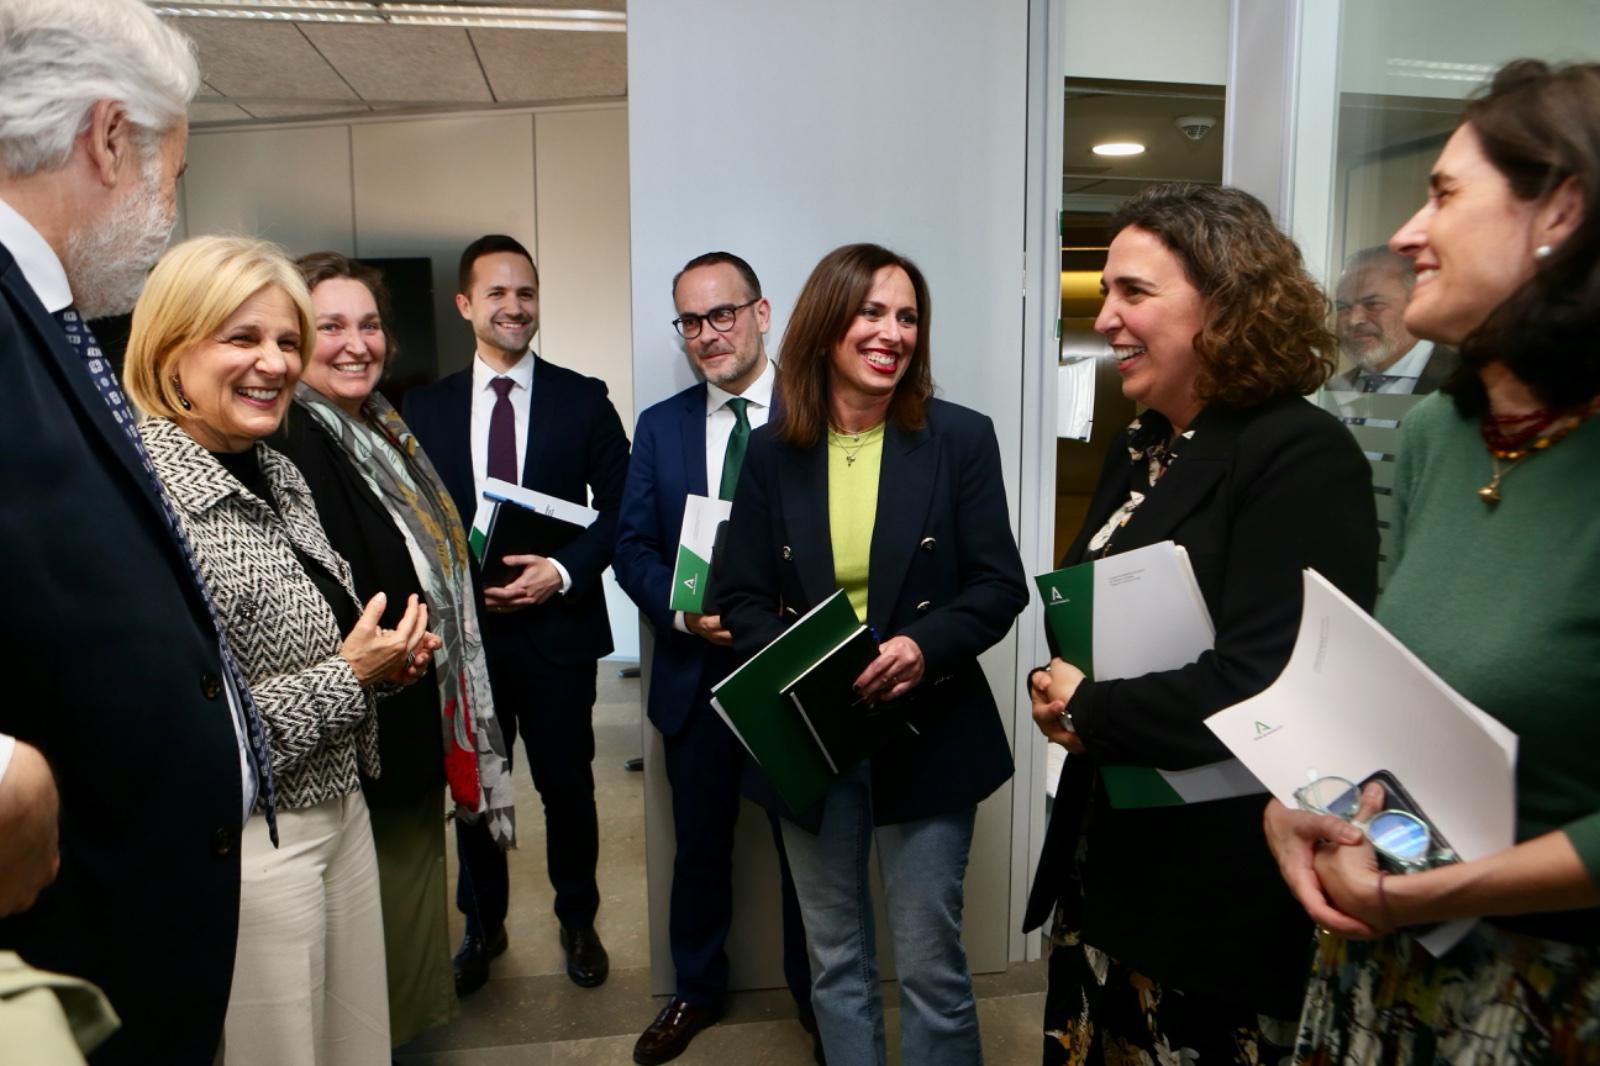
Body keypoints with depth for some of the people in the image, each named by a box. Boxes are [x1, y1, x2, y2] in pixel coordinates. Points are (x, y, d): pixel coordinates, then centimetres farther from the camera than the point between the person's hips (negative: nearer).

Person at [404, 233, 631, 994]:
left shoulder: (583, 399, 0)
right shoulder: (424, 408, 5)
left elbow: (620, 509, -2)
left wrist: (563, 571, -15)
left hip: (556, 627, -1)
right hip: (462, 628, 2)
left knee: (567, 786, 11)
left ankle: (578, 921, 33)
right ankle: (482, 925, 36)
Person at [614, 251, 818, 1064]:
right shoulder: (659, 426, 6)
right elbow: (632, 547, 4)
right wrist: (686, 613, -13)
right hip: (696, 671, 3)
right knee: (699, 843, 18)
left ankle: (813, 995, 36)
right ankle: (697, 989, 40)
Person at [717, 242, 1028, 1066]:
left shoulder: (960, 439, -4)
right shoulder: (771, 452, 1)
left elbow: (999, 586, -6)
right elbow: (742, 598, 1)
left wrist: (925, 645, -25)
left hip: (926, 735, -2)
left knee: (931, 964, 8)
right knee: (835, 960, 17)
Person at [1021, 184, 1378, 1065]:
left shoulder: (1301, 457, -17)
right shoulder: (1140, 449, 10)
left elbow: (1260, 689, -26)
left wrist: (1088, 712, -14)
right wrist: (1058, 685, -5)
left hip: (1221, 896, -8)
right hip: (1106, 860, 8)